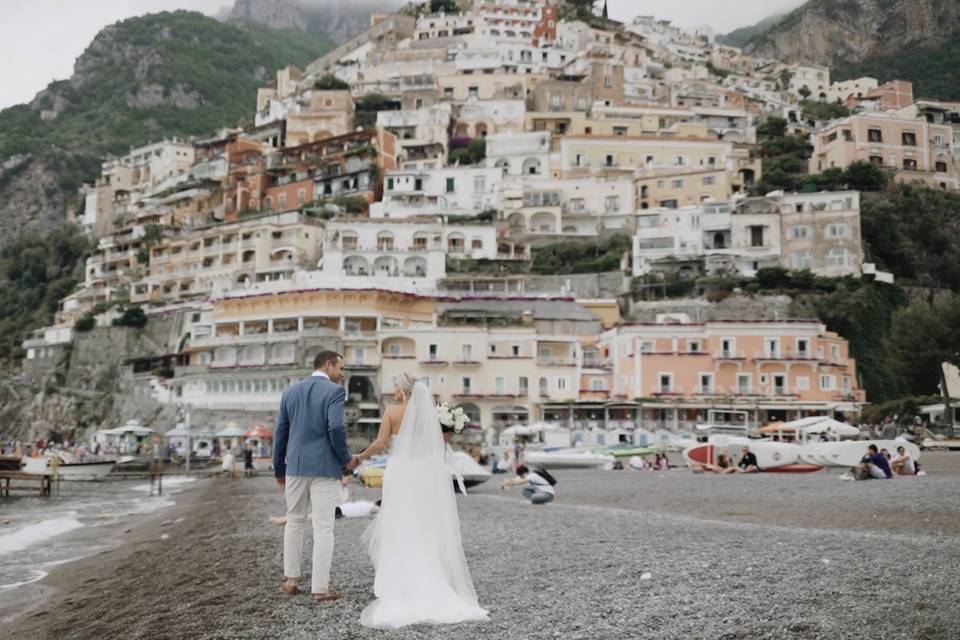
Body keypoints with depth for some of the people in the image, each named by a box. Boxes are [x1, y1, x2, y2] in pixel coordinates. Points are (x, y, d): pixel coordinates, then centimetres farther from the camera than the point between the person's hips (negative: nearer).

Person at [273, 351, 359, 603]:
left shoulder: (291, 391, 9)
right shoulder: (334, 391, -8)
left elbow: (281, 432, 11)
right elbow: (336, 428, -20)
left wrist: (279, 469, 19)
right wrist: (346, 458, -5)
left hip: (296, 466, 5)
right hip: (324, 467, -5)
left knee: (294, 521, 19)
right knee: (323, 527, 0)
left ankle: (291, 579, 25)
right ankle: (320, 588, 4)